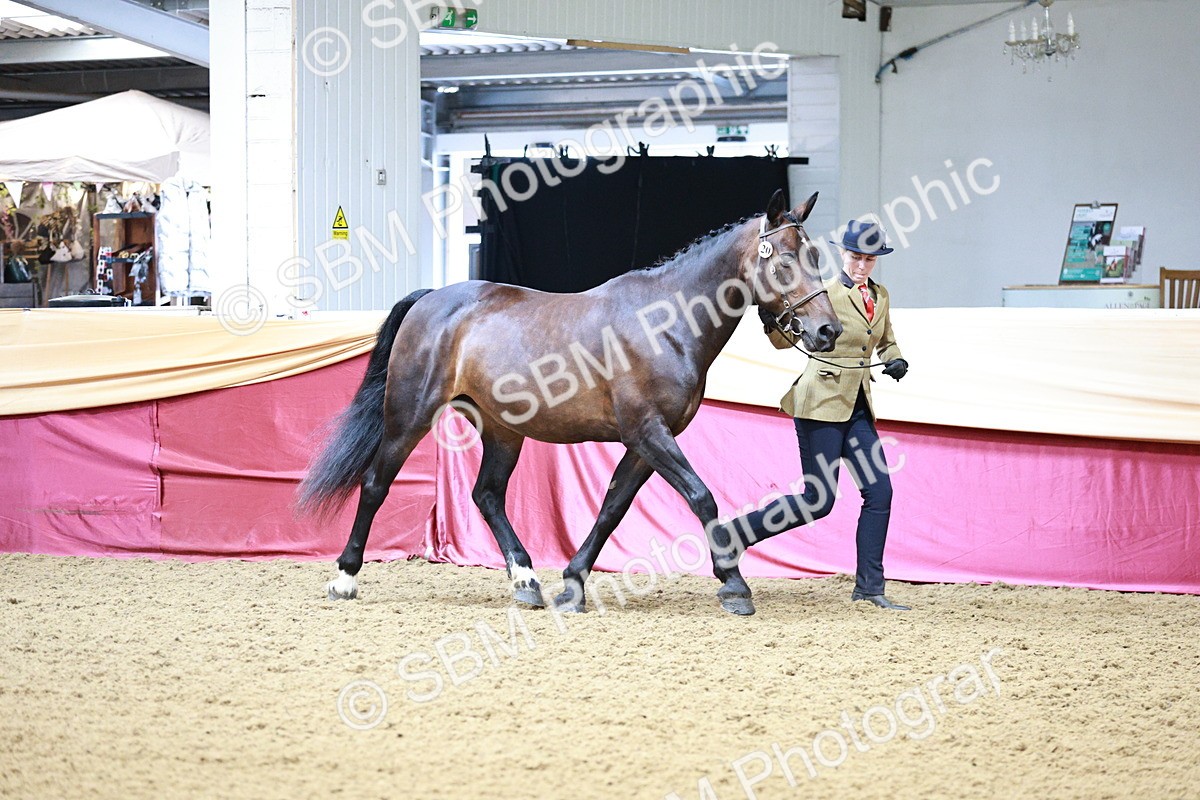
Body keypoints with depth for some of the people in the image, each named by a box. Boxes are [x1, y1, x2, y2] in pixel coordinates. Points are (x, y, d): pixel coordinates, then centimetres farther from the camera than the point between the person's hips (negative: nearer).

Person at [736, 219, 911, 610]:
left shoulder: (880, 296, 11)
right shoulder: (825, 294, -9)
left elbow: (887, 342, 25)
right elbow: (787, 339, -6)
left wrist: (895, 361, 3)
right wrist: (771, 323, -28)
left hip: (857, 408, 7)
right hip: (822, 403, -7)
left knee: (880, 491, 0)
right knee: (818, 500, -8)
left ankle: (869, 586, 6)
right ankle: (735, 532, 6)